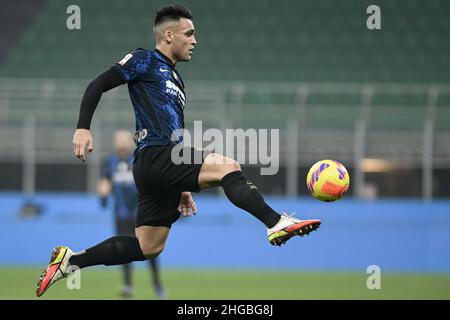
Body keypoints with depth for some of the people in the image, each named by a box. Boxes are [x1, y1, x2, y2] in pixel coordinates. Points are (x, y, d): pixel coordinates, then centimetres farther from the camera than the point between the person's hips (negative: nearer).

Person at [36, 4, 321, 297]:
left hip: (167, 165, 9)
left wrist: (183, 188, 29)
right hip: (154, 155, -9)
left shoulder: (176, 80, 28)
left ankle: (69, 261, 13)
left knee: (148, 248, 8)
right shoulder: (145, 60, 3)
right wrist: (83, 128, -19)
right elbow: (97, 86, -4)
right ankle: (277, 223, -32)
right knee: (228, 166, -23)